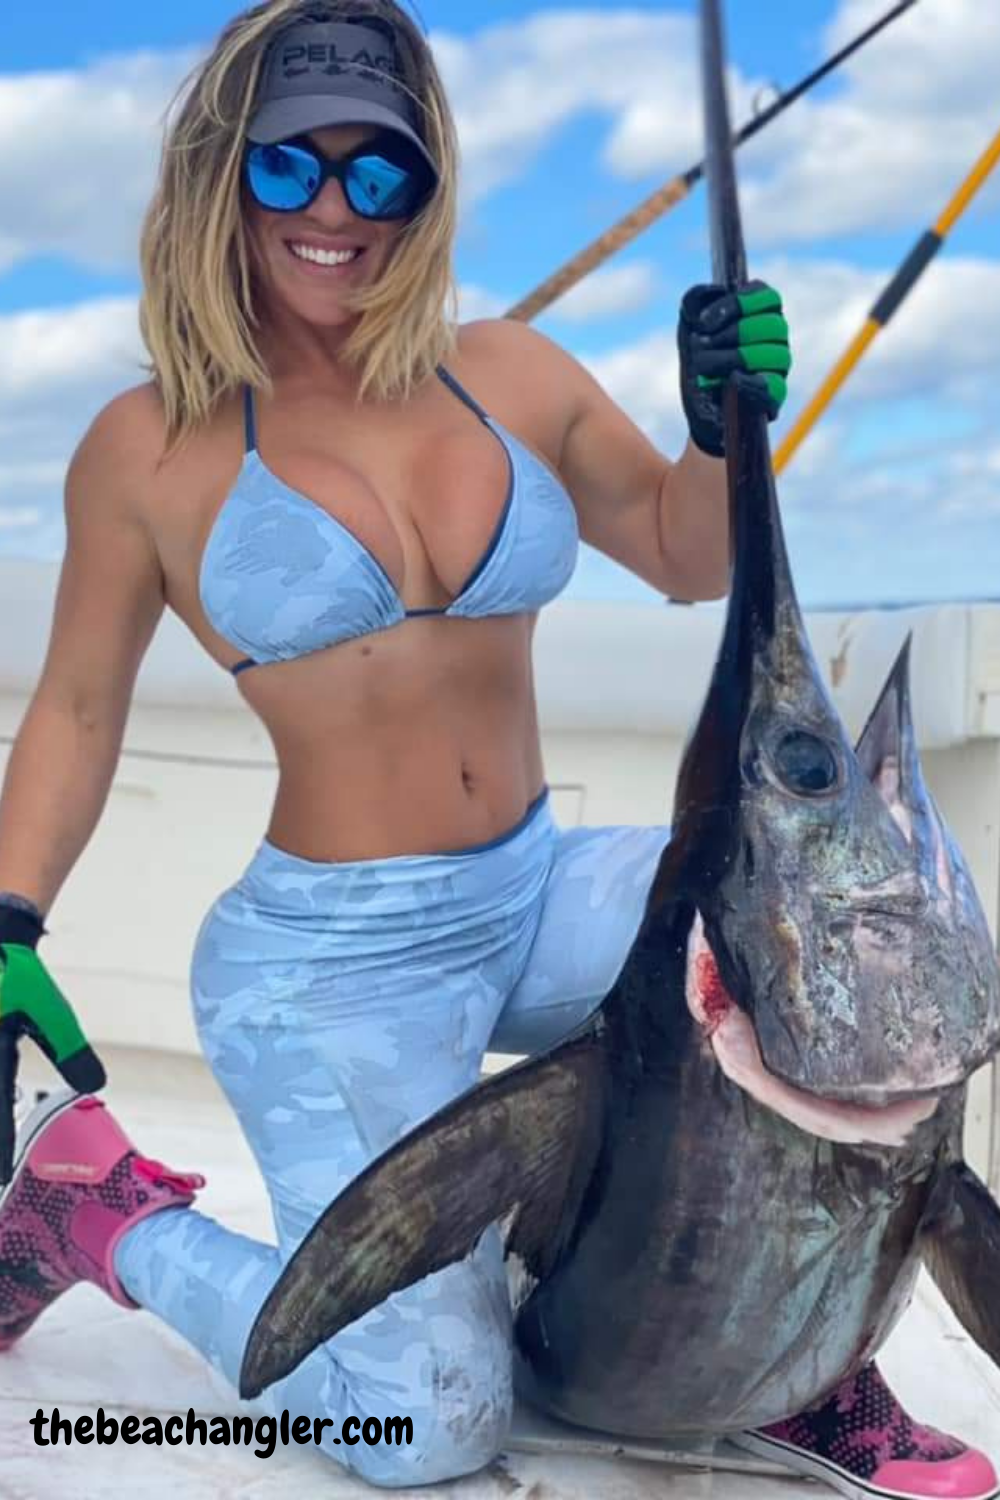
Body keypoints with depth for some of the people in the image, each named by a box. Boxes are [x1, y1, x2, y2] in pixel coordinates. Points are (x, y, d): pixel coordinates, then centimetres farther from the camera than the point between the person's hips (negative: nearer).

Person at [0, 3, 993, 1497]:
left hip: (538, 903, 5)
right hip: (329, 960, -4)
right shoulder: (151, 448, -5)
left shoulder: (511, 377, 4)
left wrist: (726, 422, -3)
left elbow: (686, 552, 16)